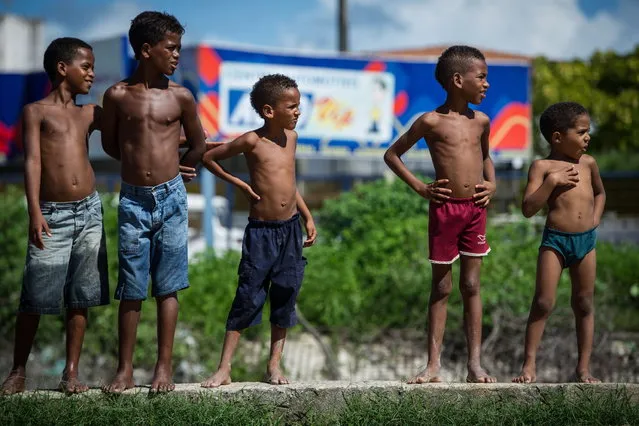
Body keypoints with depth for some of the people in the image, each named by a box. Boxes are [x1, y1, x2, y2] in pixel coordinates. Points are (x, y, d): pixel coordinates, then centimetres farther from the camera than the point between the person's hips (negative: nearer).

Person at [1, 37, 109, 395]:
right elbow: (33, 161, -8)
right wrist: (35, 212, -18)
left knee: (80, 298, 4)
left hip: (89, 211, 4)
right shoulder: (36, 112, 2)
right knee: (35, 299, -4)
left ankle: (72, 372, 10)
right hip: (52, 216, -4)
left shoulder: (90, 114, 14)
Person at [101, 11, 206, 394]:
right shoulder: (117, 96, -2)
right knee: (131, 290, 3)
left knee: (167, 287, 3)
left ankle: (164, 367, 9)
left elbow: (198, 145, 12)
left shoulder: (180, 97, -1)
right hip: (133, 200, 0)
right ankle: (125, 370, 9)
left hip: (171, 198, 0)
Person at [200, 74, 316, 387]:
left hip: (290, 229, 5)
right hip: (260, 231, -5)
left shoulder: (291, 138, 6)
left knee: (285, 297, 7)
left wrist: (307, 217, 17)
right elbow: (208, 157, -1)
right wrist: (238, 183, -4)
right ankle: (224, 368, -1)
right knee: (248, 298, -5)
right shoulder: (252, 142, -11)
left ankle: (274, 364, 17)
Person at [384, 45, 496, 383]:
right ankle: (433, 365, 7)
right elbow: (392, 154, 3)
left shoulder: (481, 121, 8)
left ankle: (475, 364, 7)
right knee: (441, 288, 2)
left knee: (471, 286, 6)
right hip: (445, 208, -3)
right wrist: (420, 187, -3)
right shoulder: (431, 121, -5)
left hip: (476, 208, 3)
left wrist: (491, 183, 9)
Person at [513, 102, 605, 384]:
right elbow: (528, 209, -13)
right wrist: (552, 181, -19)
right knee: (543, 303, -7)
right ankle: (529, 366, -2)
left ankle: (583, 368, 14)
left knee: (584, 305, 8)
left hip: (586, 241, 4)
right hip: (555, 241, -4)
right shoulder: (543, 167, -6)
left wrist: (595, 217, 10)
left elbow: (600, 193, 27)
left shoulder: (588, 163, 8)